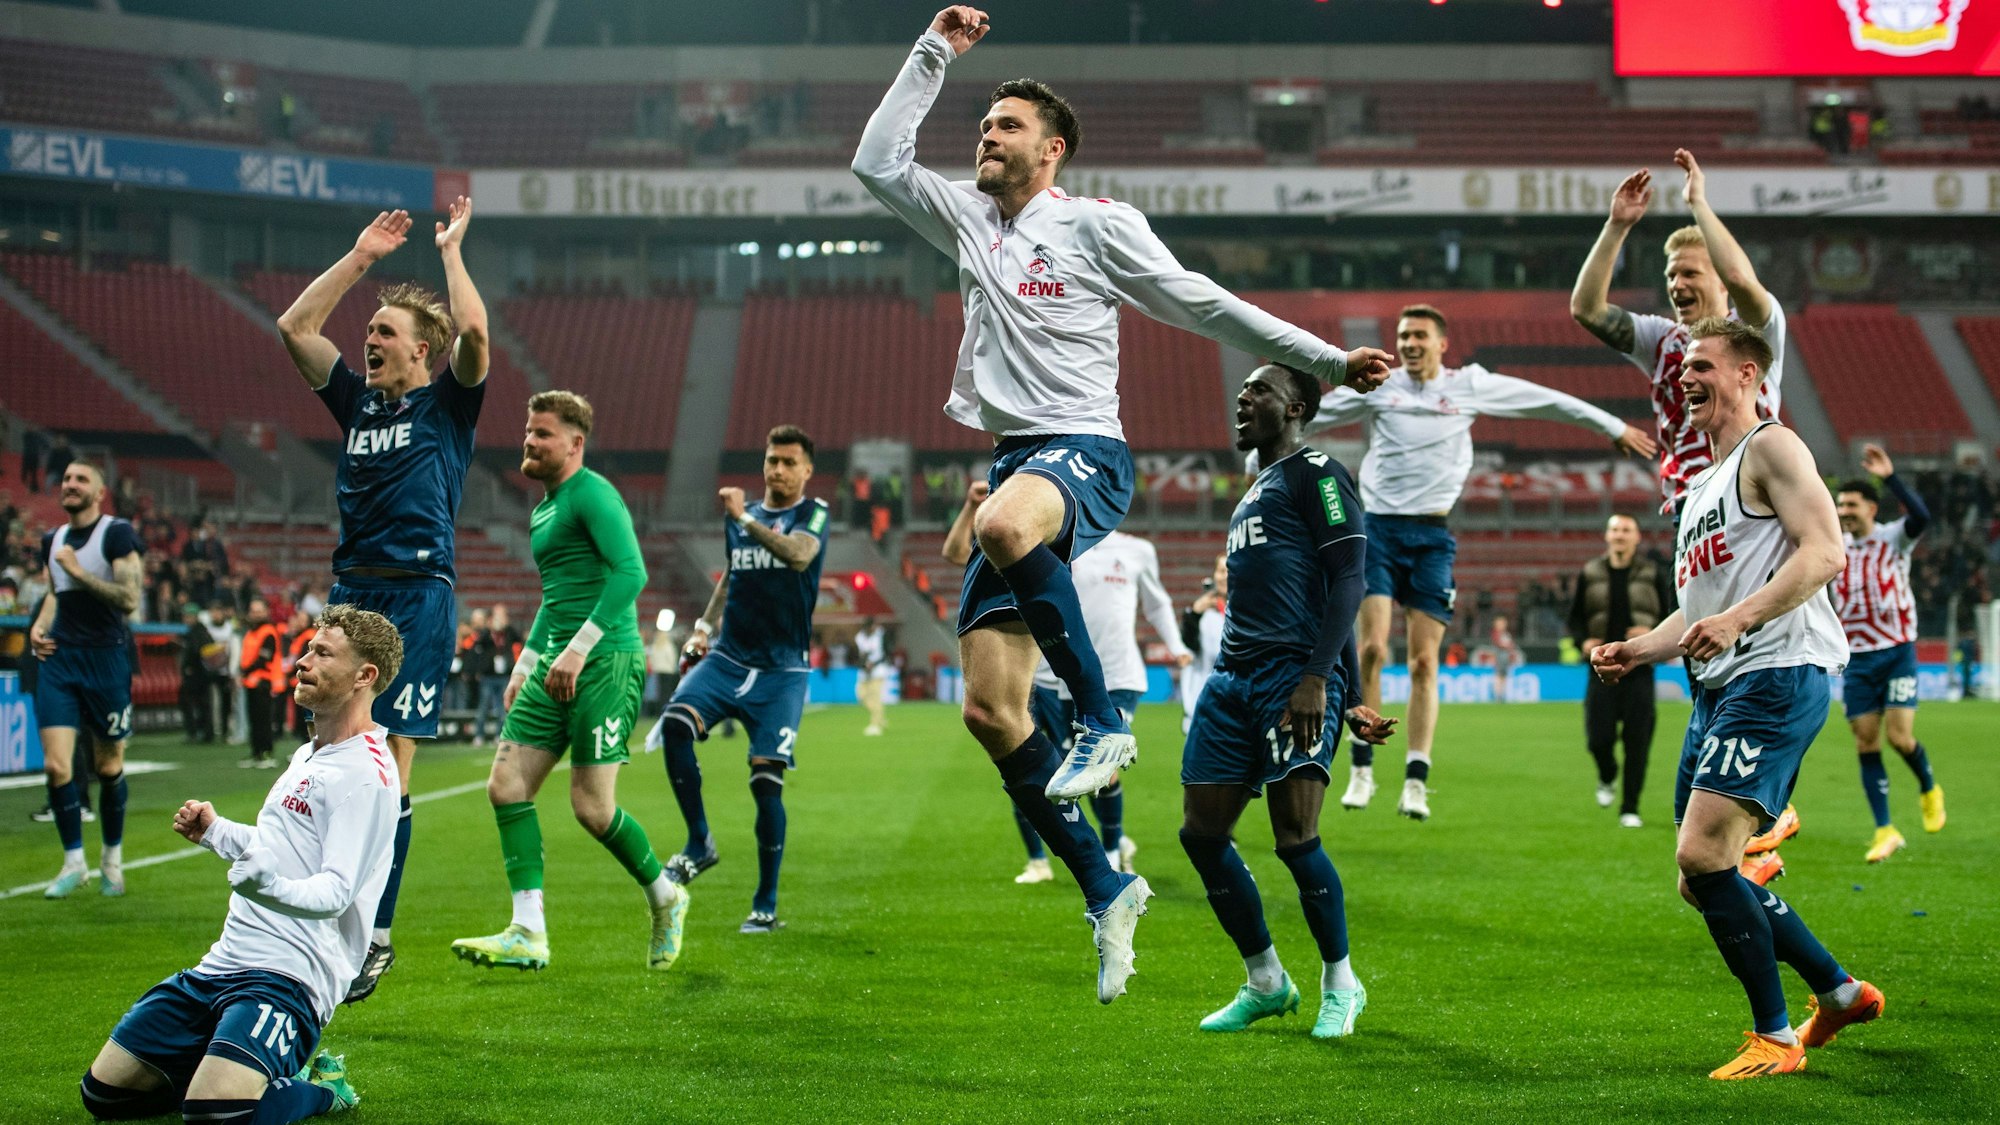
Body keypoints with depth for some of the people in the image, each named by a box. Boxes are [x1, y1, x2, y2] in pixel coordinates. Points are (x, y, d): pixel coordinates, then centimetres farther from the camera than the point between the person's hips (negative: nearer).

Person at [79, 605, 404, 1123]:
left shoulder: (366, 773, -12)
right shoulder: (308, 754, 18)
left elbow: (334, 891, -22)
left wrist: (266, 881, -40)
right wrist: (216, 832, 26)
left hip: (291, 976, -10)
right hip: (224, 963, 10)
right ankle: (271, 1070, 19)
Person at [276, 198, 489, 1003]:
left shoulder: (448, 404, 3)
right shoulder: (357, 400, 17)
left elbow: (475, 330, -14)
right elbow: (294, 326, 15)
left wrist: (451, 249, -1)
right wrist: (361, 257, 15)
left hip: (417, 596, -6)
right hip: (350, 590, 6)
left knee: (387, 769, -8)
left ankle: (375, 937, -5)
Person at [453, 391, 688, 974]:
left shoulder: (592, 494, -9)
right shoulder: (544, 510, 20)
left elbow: (631, 572, -21)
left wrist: (579, 649, -24)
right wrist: (524, 666, 26)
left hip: (606, 663, -9)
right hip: (556, 666, 9)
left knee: (591, 806, -8)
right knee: (506, 785, -2)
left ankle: (664, 896, 18)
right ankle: (528, 934, -1)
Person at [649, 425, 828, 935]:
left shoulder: (814, 514, -1)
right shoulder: (738, 515, 14)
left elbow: (799, 554, -23)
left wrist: (745, 518, -28)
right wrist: (703, 627, 17)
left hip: (782, 670, -4)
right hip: (728, 658, 4)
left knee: (766, 781, -9)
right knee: (676, 724, -24)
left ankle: (766, 906, 5)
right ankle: (699, 844, -7)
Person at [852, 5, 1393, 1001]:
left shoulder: (1099, 224, 2)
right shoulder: (967, 220, 18)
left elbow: (1203, 306, 3)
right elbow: (876, 161, 18)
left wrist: (1327, 361, 0)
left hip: (1084, 453, -7)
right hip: (1012, 463, 7)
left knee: (1005, 526, -44)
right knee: (989, 712, -3)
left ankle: (1103, 722, -29)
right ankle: (1105, 891, 6)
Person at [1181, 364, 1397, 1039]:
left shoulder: (1316, 474, -2)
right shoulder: (1258, 487, 26)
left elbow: (1346, 584, -11)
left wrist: (1317, 680, -21)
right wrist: (1350, 702, 24)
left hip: (1293, 678, -9)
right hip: (1234, 678, 9)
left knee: (1295, 839, -12)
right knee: (1202, 834, 4)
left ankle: (1340, 984, 9)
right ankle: (1265, 984, 19)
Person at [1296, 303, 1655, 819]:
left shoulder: (1469, 385, 6)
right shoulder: (1376, 388, 6)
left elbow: (1548, 401, 13)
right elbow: (1313, 415, 15)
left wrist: (1614, 428, 17)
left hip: (1432, 536, 0)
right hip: (1378, 529, 0)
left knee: (1424, 662, -4)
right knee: (1371, 649, -12)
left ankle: (1416, 781, 0)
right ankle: (1361, 767, -2)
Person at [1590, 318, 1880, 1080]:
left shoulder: (1771, 448, -2)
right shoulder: (1702, 487, 26)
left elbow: (1824, 552, -15)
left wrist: (1737, 619, -25)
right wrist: (1638, 650, 13)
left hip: (1778, 674, -10)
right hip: (1719, 689, 10)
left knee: (1704, 856, -20)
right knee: (1702, 879, 9)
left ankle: (1775, 1038, -9)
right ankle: (1840, 991, 25)